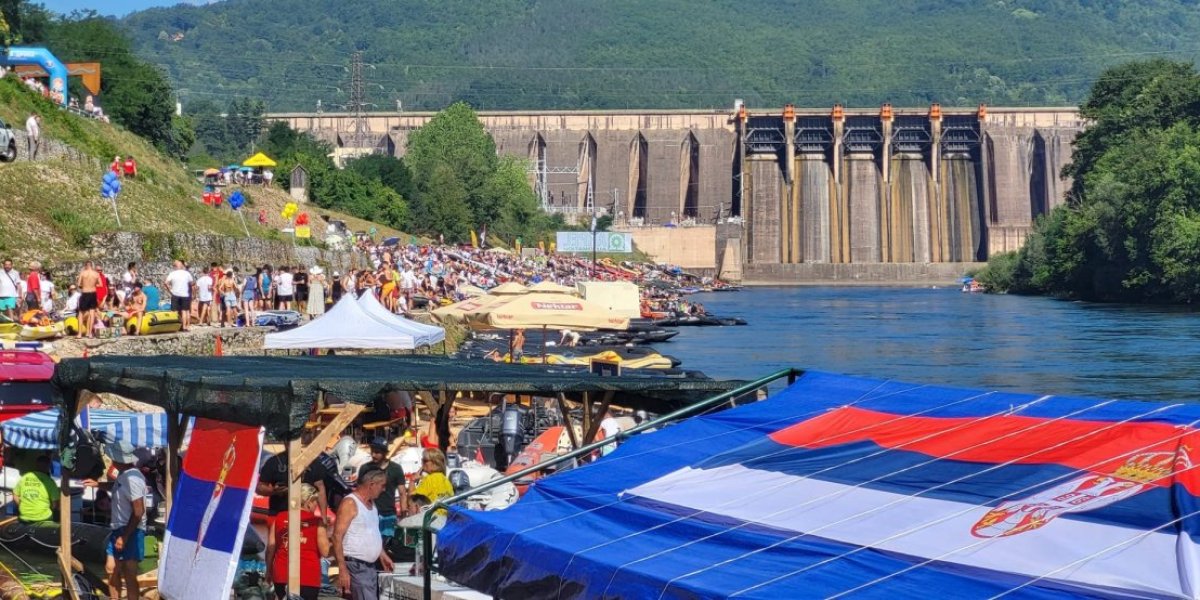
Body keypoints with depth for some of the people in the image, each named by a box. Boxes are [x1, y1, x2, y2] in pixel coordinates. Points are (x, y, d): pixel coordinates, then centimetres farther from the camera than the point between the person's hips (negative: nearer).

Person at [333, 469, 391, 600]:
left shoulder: (371, 503, 15)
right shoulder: (350, 503, -12)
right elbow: (337, 537, -17)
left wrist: (382, 555, 16)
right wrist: (342, 569, -21)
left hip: (370, 566, 9)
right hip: (356, 567, -9)